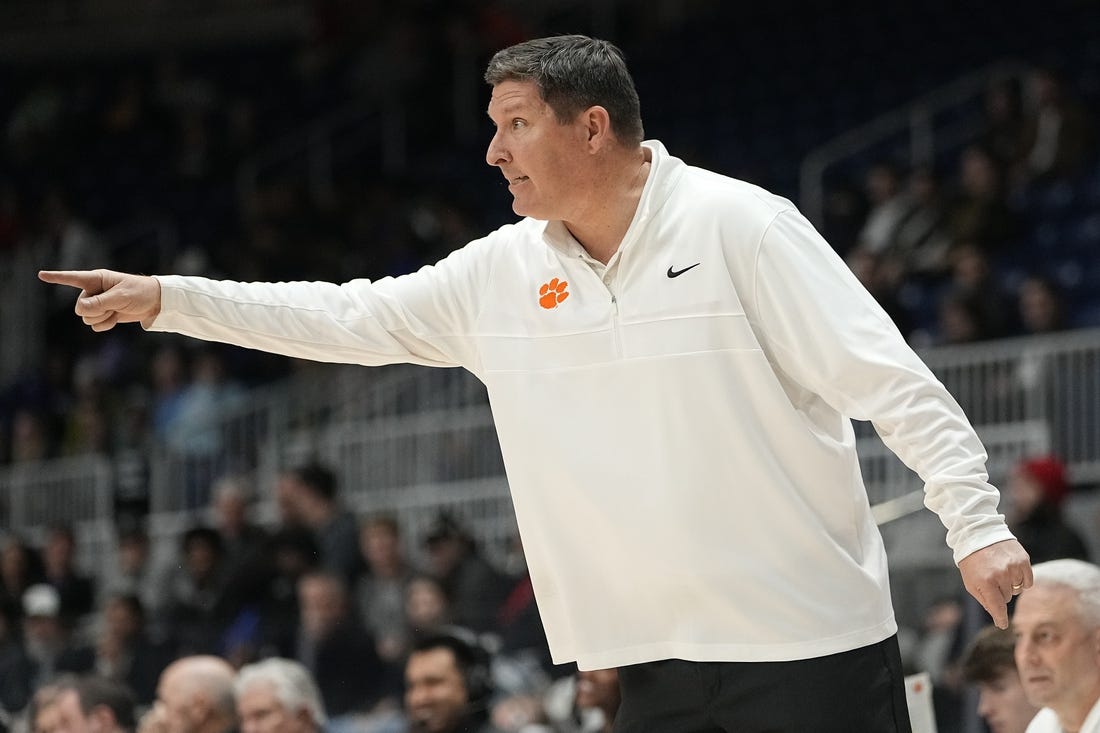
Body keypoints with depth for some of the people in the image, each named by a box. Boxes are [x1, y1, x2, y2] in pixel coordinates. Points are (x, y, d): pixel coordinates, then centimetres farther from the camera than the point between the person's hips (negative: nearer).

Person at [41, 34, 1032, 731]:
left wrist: (976, 524, -17)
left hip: (812, 646, -5)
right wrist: (166, 299, 11)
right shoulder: (505, 271, 9)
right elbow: (350, 318, 15)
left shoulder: (738, 226, -8)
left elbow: (886, 377, -9)